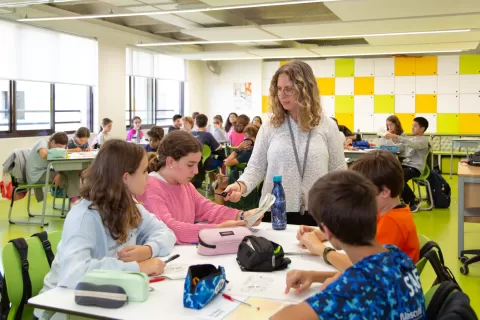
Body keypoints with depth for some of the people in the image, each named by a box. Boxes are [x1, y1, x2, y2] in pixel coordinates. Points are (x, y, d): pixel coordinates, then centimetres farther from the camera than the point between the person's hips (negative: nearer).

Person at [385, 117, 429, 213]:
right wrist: (394, 139, 0)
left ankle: (413, 201, -10)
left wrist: (396, 136, -33)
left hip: (416, 167, -7)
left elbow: (412, 144, -25)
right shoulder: (412, 139, 23)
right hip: (405, 164, 7)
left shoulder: (424, 140, -4)